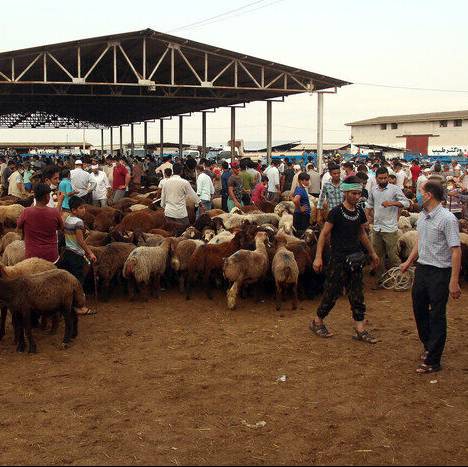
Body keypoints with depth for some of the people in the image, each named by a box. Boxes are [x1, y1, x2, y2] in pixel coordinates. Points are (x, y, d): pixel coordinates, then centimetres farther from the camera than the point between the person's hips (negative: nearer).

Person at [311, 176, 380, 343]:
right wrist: (318, 257, -15)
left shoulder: (359, 213, 7)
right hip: (338, 259, -6)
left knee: (357, 296, 6)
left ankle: (360, 330, 9)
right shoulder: (336, 212, -11)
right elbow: (324, 234, -10)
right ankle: (317, 322, 19)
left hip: (355, 259, 6)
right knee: (332, 293, 1)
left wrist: (372, 253, 24)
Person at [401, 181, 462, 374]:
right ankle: (429, 347, 39)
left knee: (437, 317, 0)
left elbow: (456, 251, -21)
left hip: (440, 272, -8)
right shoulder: (423, 216, 6)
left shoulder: (447, 219, -19)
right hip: (422, 268, 8)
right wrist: (409, 261, 25)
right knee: (419, 309, 18)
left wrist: (454, 282, -24)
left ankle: (433, 361, 9)